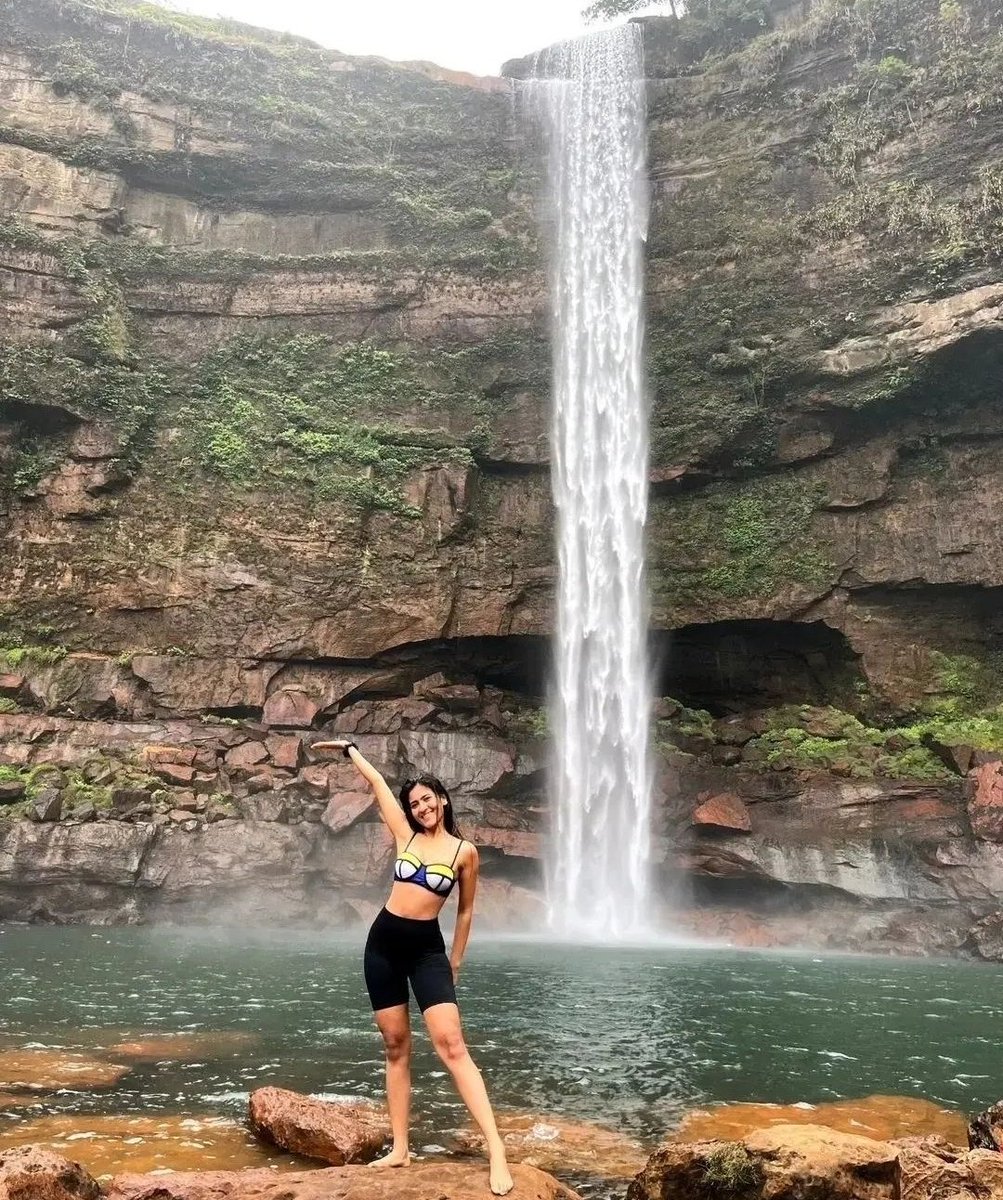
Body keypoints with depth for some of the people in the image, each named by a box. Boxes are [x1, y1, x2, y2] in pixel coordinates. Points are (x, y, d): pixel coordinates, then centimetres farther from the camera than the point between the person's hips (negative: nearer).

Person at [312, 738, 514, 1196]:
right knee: (396, 1048, 7)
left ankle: (496, 1149, -17)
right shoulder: (405, 834, 5)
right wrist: (348, 748, 23)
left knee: (451, 1045, -15)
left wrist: (455, 963, 10)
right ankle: (400, 1149, 14)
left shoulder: (465, 851, -3)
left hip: (427, 948, -4)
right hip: (383, 942, 4)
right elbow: (377, 783, 14)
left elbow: (466, 910, 7)